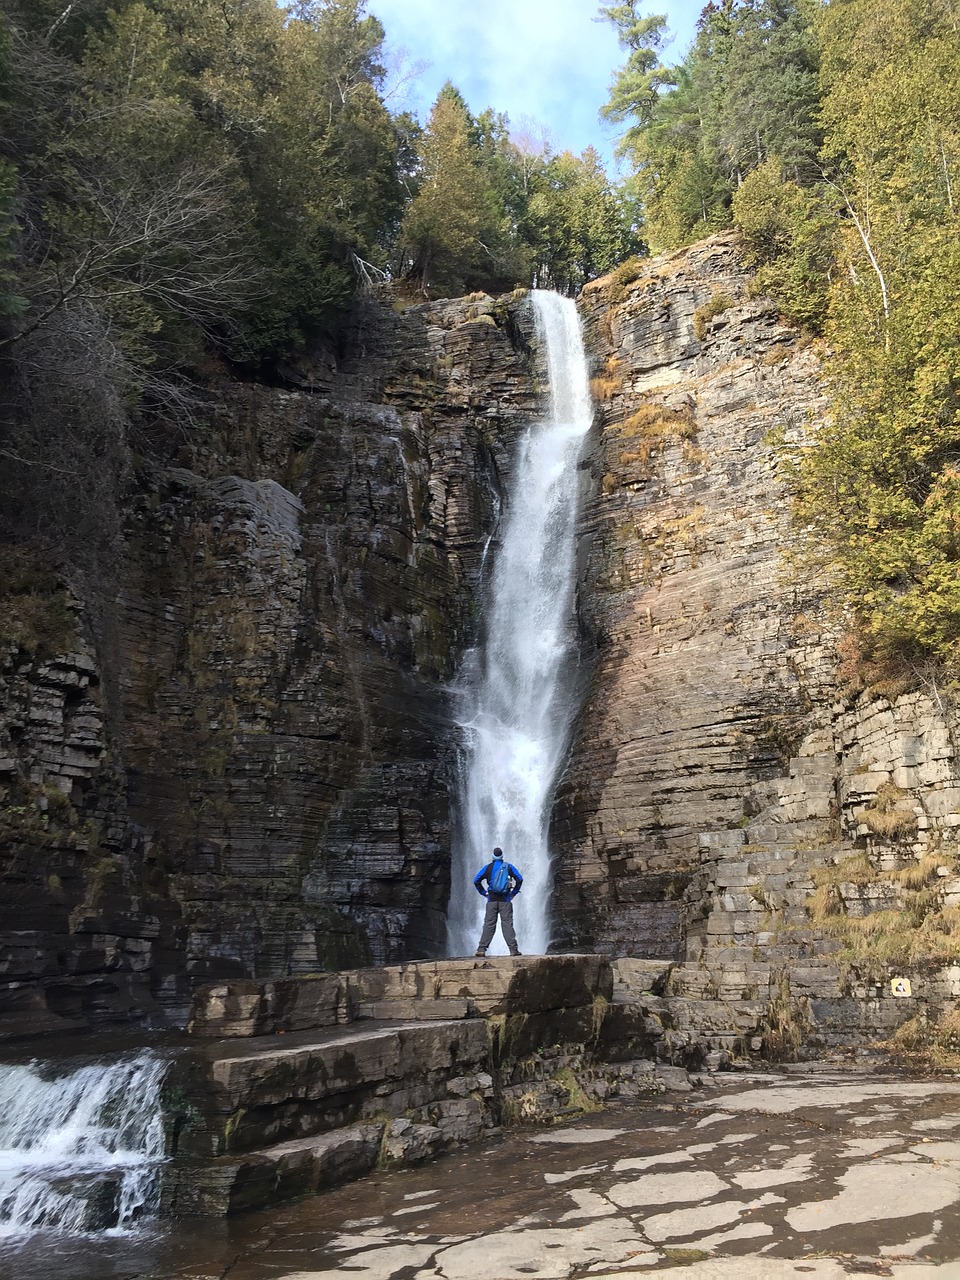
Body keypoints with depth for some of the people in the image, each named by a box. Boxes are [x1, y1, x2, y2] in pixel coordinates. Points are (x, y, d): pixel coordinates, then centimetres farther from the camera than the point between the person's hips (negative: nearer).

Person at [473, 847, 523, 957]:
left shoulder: (488, 867, 5)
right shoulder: (509, 866, 5)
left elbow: (476, 880, 0)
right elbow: (520, 879, -2)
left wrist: (483, 893, 7)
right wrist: (514, 892, 5)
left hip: (492, 899, 1)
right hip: (505, 900, -1)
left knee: (488, 925, 2)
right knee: (507, 924, -1)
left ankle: (481, 949, -3)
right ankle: (513, 949, -6)